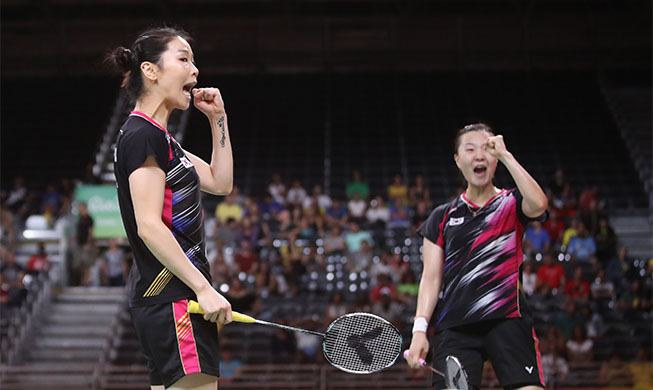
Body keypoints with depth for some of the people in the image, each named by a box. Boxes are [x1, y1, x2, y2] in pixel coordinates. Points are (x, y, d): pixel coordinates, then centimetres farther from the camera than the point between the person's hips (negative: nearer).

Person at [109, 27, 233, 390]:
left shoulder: (160, 137, 19)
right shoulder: (143, 135, -12)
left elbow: (221, 183, 24)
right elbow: (149, 225, -20)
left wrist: (218, 118, 17)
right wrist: (203, 287, -21)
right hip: (172, 296, -11)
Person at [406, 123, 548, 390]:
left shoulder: (512, 203, 12)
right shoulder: (442, 217, 17)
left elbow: (538, 205, -13)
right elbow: (431, 277, 12)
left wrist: (505, 155, -9)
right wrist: (419, 329, -1)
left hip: (507, 320, -2)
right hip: (455, 327, 2)